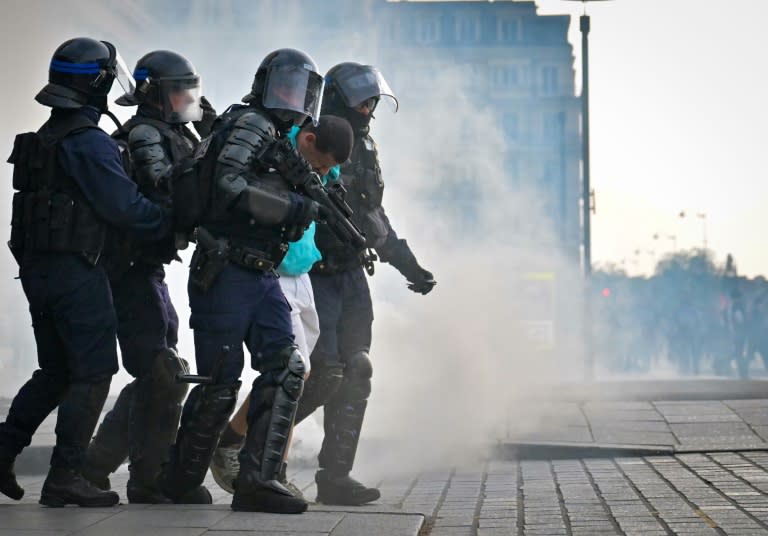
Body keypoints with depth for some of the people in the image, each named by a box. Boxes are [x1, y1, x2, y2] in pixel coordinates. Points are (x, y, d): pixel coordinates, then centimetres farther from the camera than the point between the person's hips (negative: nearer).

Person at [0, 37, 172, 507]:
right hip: (76, 271, -9)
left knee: (56, 371, 18)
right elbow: (126, 207, -17)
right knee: (93, 373, -1)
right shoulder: (89, 142, -15)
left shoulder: (43, 139, 14)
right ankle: (65, 477, -1)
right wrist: (176, 222, -4)